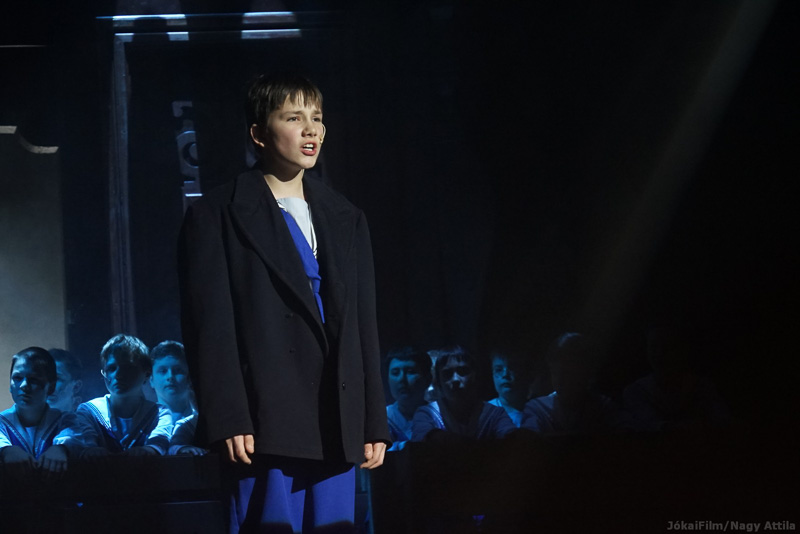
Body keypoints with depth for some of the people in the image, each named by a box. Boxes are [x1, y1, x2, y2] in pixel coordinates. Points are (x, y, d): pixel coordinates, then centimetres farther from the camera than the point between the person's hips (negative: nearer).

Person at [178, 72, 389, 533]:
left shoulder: (347, 221, 19)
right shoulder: (217, 217, 3)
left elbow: (364, 327, 18)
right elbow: (210, 327, -5)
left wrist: (374, 424, 12)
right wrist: (227, 421, -14)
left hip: (337, 428, 5)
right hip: (266, 425, -5)